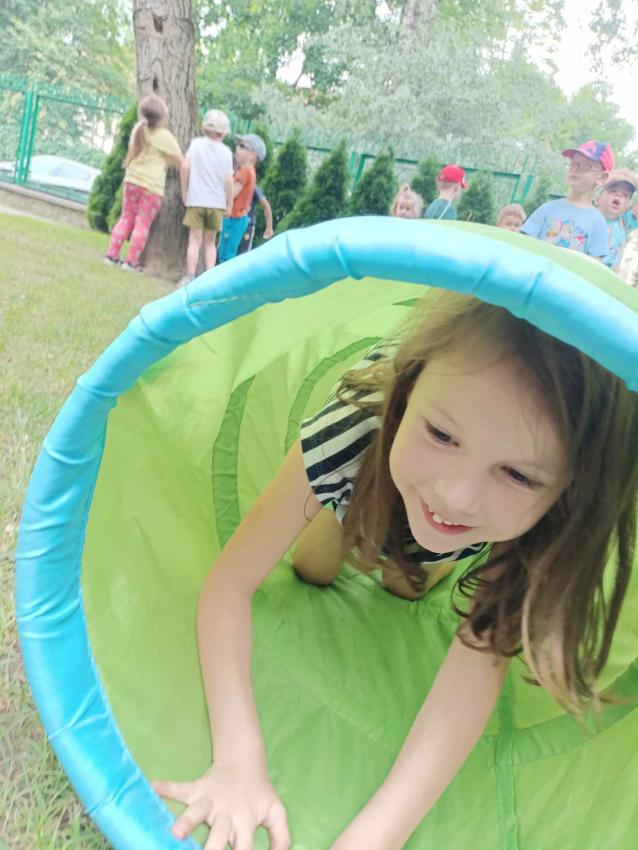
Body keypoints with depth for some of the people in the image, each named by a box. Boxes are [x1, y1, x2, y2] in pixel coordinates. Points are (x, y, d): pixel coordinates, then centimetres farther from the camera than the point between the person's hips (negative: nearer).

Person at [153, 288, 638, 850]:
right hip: (366, 470, 0)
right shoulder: (351, 432, -47)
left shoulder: (552, 522, -42)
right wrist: (239, 759, -50)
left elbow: (481, 662, -41)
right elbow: (230, 583, -40)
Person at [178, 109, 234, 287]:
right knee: (210, 241, 11)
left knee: (195, 239, 2)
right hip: (217, 202, 1)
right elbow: (228, 180, -2)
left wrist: (184, 193, 1)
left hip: (196, 199, -1)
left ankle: (190, 277, -5)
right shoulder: (226, 151, 3)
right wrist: (229, 205, 6)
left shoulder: (196, 143, 2)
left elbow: (185, 166, -7)